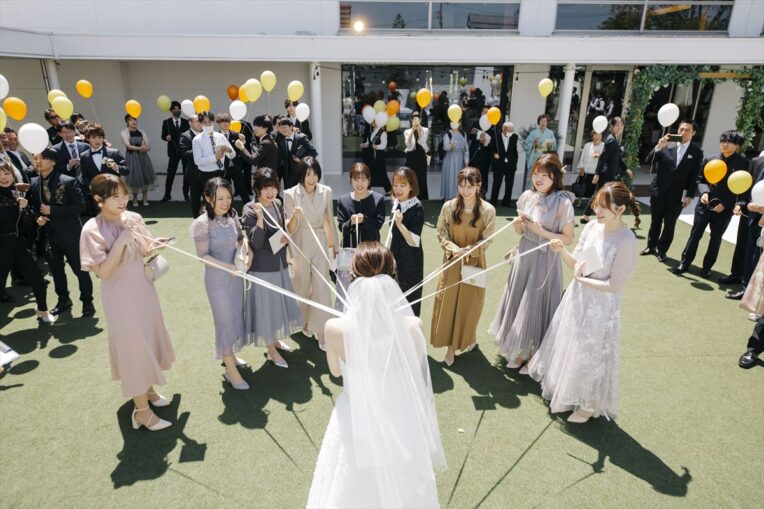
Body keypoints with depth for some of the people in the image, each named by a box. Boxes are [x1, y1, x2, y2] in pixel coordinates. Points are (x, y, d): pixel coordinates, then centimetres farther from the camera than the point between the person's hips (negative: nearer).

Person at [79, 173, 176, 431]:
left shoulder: (133, 218, -3)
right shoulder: (92, 230, -18)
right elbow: (103, 272, -22)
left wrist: (152, 246, -14)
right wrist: (121, 242, -28)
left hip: (143, 288, 6)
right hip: (120, 295, -6)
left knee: (149, 338, 19)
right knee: (133, 347, 2)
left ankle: (148, 389, 41)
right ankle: (141, 410, 18)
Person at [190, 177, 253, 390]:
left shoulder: (231, 215, -3)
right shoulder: (202, 223, -19)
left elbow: (241, 237, 11)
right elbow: (203, 256, -16)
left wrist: (249, 251, -9)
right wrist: (228, 267, -25)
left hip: (236, 274, 6)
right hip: (218, 278, -6)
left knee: (236, 315, 18)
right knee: (226, 320, 2)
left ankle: (229, 355, 40)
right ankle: (231, 370, 16)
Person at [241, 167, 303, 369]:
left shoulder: (277, 205, 2)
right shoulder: (250, 210, -17)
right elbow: (256, 243, -22)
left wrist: (286, 238, -6)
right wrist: (260, 218, -34)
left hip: (279, 263, 7)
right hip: (262, 266, -7)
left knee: (279, 302, 20)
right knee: (266, 305, 5)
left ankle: (275, 339, 41)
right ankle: (271, 350, 20)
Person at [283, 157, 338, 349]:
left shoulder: (326, 192, -3)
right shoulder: (290, 194, -10)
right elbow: (290, 229, -11)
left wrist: (335, 244, 13)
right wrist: (295, 217, -33)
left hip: (320, 244, 1)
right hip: (300, 245, -1)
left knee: (322, 289, -2)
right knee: (302, 287, 15)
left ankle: (321, 332, 7)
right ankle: (304, 322, 39)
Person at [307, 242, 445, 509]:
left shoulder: (335, 328, -25)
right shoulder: (412, 326, -23)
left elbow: (336, 370, -4)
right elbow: (416, 373, -4)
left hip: (356, 420, 0)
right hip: (401, 420, 1)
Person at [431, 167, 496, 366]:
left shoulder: (488, 210, -11)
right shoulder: (448, 206, -7)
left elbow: (486, 240, -8)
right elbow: (441, 233, -2)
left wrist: (469, 249, -24)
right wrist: (452, 247, -20)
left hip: (474, 262, -1)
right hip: (452, 261, 1)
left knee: (470, 303, 11)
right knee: (448, 302, 5)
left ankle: (470, 338, 39)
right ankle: (451, 345, 21)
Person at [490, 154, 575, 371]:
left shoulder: (563, 202, -15)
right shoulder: (527, 196, 1)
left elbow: (568, 239, -10)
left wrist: (542, 232, -21)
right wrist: (519, 223, -11)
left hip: (545, 261, -5)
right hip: (524, 257, 6)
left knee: (536, 306, 4)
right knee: (518, 302, 14)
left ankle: (534, 356, 26)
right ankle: (520, 351, 33)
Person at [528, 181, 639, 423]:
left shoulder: (626, 241, -24)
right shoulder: (592, 227, -5)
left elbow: (614, 285, -21)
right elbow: (576, 263, 2)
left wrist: (582, 279, -16)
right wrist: (562, 250, -16)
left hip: (600, 306, -6)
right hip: (577, 297, 6)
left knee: (590, 355, 11)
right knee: (567, 346, 23)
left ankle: (589, 405, 36)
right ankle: (560, 388, 50)